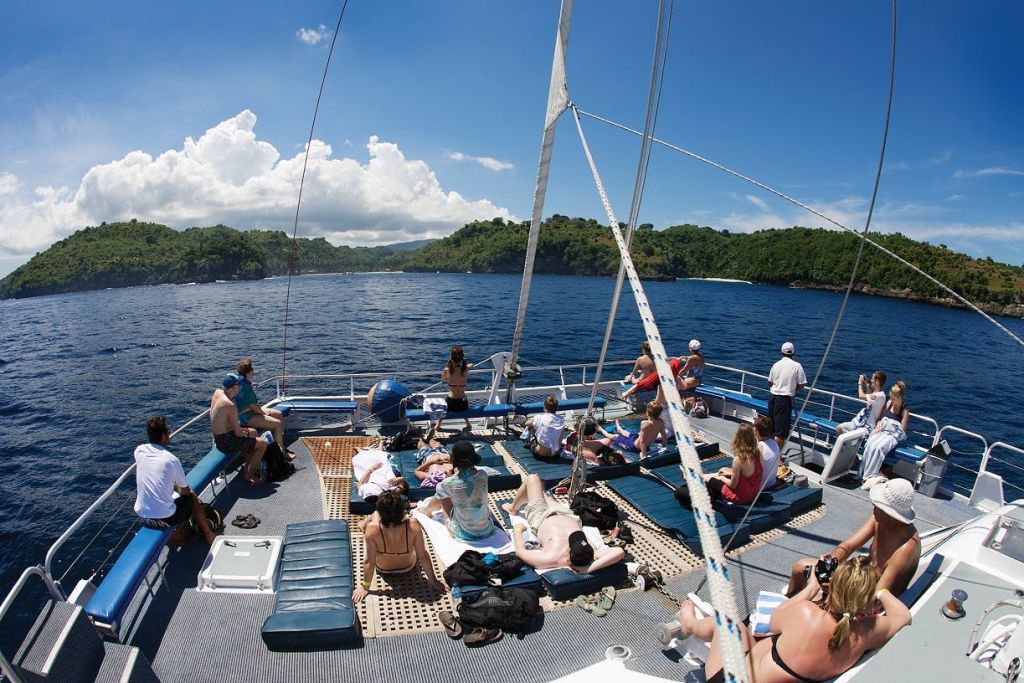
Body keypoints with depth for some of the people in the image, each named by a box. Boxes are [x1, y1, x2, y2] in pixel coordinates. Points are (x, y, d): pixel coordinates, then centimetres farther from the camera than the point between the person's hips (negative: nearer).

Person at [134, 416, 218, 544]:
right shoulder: (171, 459, -16)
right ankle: (208, 534, 35)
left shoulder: (139, 450, -4)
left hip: (142, 514, 5)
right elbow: (186, 491, -2)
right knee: (193, 497, 23)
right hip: (165, 518, -5)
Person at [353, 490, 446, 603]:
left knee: (373, 515, 17)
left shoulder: (372, 529, -39)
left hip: (383, 569, 0)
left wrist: (365, 586, -10)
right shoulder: (413, 526, -38)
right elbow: (423, 557, -27)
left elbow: (369, 562, -27)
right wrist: (434, 581, -12)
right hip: (408, 567, 1)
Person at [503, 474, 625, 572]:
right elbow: (620, 551, -55)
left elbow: (520, 551, -32)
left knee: (532, 478, 17)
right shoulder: (590, 555, -41)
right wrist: (587, 569, -55)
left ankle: (513, 508, 48)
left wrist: (518, 530, -14)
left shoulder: (550, 558, -47)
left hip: (542, 518, -3)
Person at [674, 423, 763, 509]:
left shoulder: (738, 460, -29)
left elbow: (733, 485, -17)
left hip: (741, 496, -7)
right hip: (753, 493, 7)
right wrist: (731, 472, 12)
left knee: (709, 480, 13)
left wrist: (722, 478, 2)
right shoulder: (757, 454, -9)